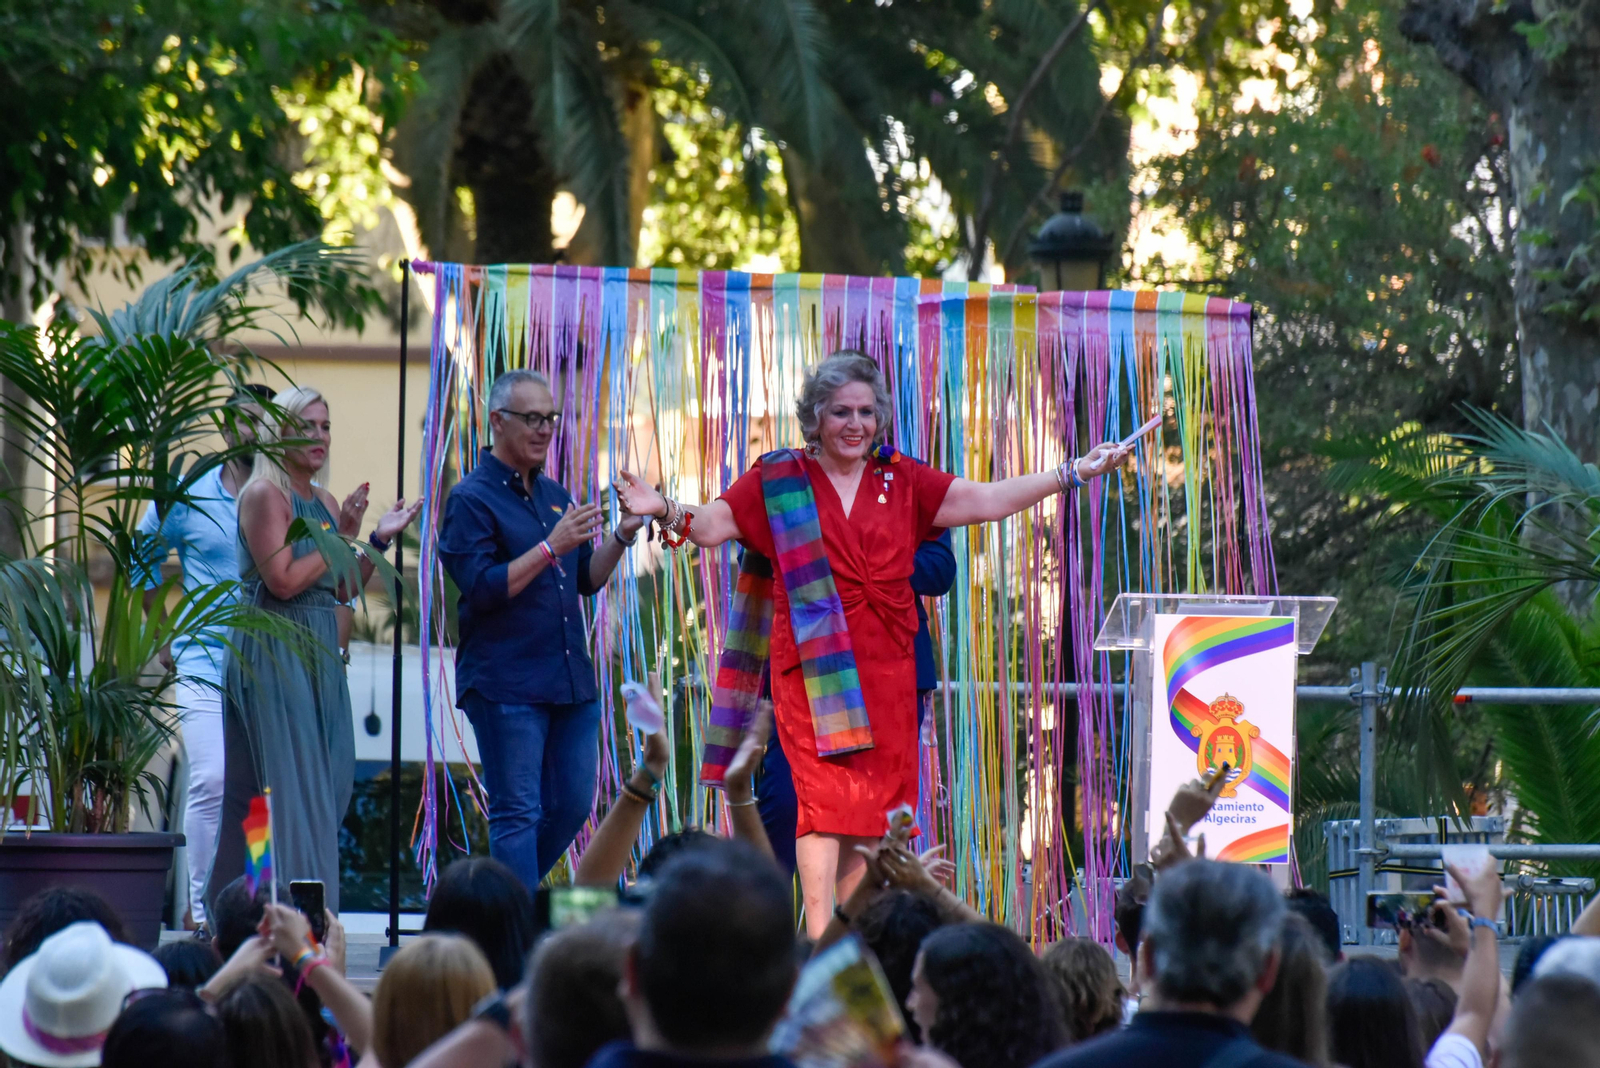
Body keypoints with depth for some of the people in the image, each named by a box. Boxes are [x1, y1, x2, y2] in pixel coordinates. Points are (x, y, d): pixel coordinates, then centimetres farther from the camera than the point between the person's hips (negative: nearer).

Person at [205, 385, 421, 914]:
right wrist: (339, 537, -11)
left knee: (331, 777, 7)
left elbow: (344, 589, 16)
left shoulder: (326, 503, 16)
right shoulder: (265, 494, -9)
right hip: (273, 649, -9)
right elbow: (283, 580, -17)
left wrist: (380, 540, 6)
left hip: (318, 653, 9)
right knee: (287, 780, -9)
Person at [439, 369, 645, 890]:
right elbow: (482, 589, -16)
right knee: (518, 813, -6)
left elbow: (587, 580, 18)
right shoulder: (471, 499, -6)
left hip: (570, 679, 8)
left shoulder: (553, 494, 17)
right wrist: (552, 547, -21)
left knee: (572, 805, 9)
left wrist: (622, 536, 2)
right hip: (505, 683, -7)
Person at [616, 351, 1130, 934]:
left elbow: (989, 500, 13)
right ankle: (819, 940, -15)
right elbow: (710, 525, -1)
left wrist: (1073, 472, 10)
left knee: (873, 807, 3)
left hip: (886, 668, 4)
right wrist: (666, 511, -22)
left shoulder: (903, 482, 12)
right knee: (826, 796, -13)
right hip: (813, 663, -4)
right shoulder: (778, 481, 5)